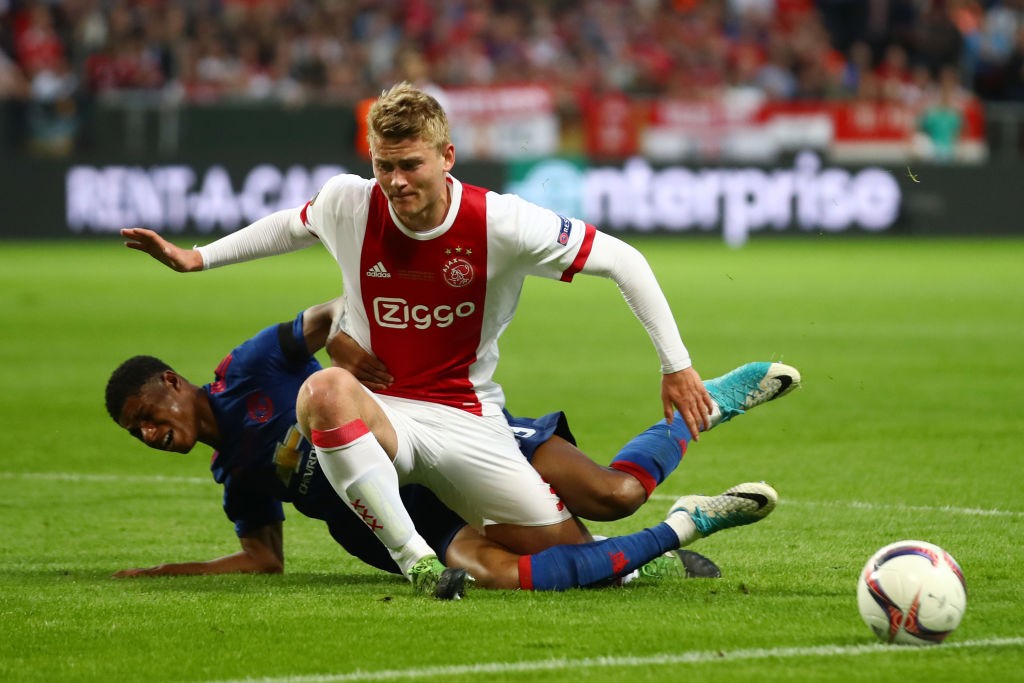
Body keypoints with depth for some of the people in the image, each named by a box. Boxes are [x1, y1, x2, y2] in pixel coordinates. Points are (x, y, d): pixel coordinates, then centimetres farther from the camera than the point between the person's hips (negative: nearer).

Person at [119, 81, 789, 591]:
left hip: (468, 421, 0)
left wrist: (677, 366, -6)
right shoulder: (348, 202, -9)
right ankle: (414, 559, -32)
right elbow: (293, 225, 19)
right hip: (378, 411, 0)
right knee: (325, 388, -39)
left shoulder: (501, 224, -16)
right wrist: (198, 258, 17)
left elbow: (623, 261, -6)